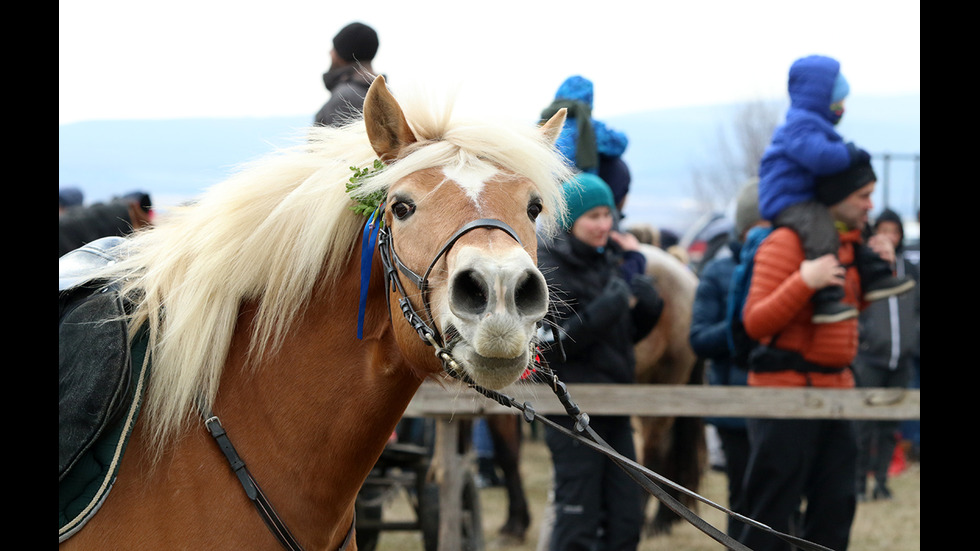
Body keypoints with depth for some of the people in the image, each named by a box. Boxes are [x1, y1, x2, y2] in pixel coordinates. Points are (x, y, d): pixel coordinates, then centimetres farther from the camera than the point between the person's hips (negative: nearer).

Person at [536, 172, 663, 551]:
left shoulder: (608, 261, 13)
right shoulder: (548, 268, -10)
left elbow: (629, 333, 19)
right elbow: (550, 343, -18)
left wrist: (646, 304, -2)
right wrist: (608, 307, -23)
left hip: (614, 410, 8)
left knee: (626, 520, 7)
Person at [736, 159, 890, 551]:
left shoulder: (849, 242, 13)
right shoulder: (786, 243, -13)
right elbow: (755, 322, -18)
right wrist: (804, 282, -31)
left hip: (835, 388, 8)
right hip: (786, 389, -8)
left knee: (836, 504, 10)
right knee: (771, 512, -5)